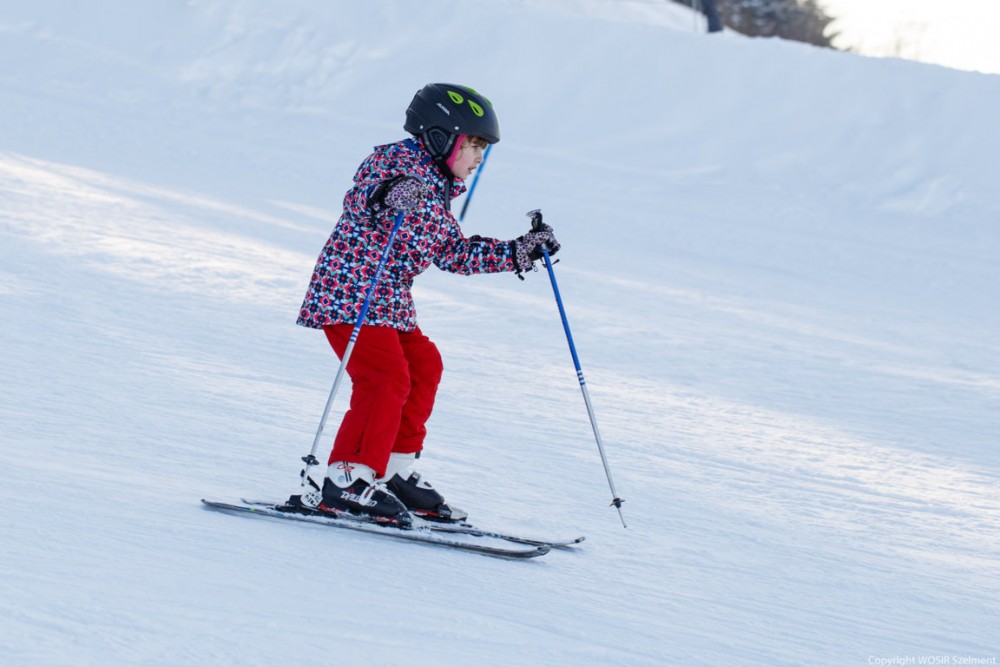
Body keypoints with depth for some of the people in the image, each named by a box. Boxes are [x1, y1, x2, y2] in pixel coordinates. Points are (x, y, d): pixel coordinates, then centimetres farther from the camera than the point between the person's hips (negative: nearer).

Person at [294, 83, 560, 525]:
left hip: (389, 302, 11)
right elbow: (370, 197, -33)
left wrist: (520, 252, 19)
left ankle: (396, 471, 21)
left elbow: (457, 254, 23)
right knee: (386, 377, -19)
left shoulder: (435, 191, 19)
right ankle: (347, 481, -19)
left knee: (423, 365, 14)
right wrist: (395, 196, -54)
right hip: (350, 293, -11)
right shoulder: (400, 165, -12)